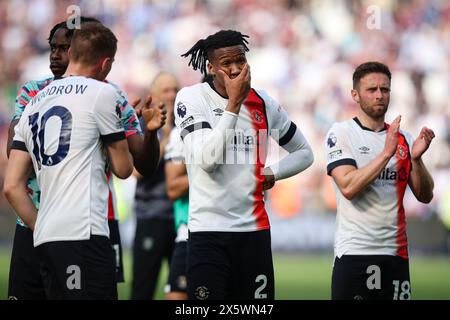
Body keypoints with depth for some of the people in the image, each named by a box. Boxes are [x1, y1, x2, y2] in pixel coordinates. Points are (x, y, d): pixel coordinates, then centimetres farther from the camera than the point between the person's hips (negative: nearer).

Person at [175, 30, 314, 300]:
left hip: (255, 228, 4)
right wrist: (234, 103, -16)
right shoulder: (191, 99, -4)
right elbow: (207, 160, -18)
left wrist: (272, 173, 2)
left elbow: (304, 152, 21)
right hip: (209, 229, -4)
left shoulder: (262, 103, 9)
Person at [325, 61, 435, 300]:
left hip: (396, 252, 4)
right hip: (354, 251, -4)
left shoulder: (403, 138, 11)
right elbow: (348, 187, -16)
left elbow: (425, 197, 7)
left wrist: (416, 158, -9)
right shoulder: (341, 133, -2)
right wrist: (386, 153, -19)